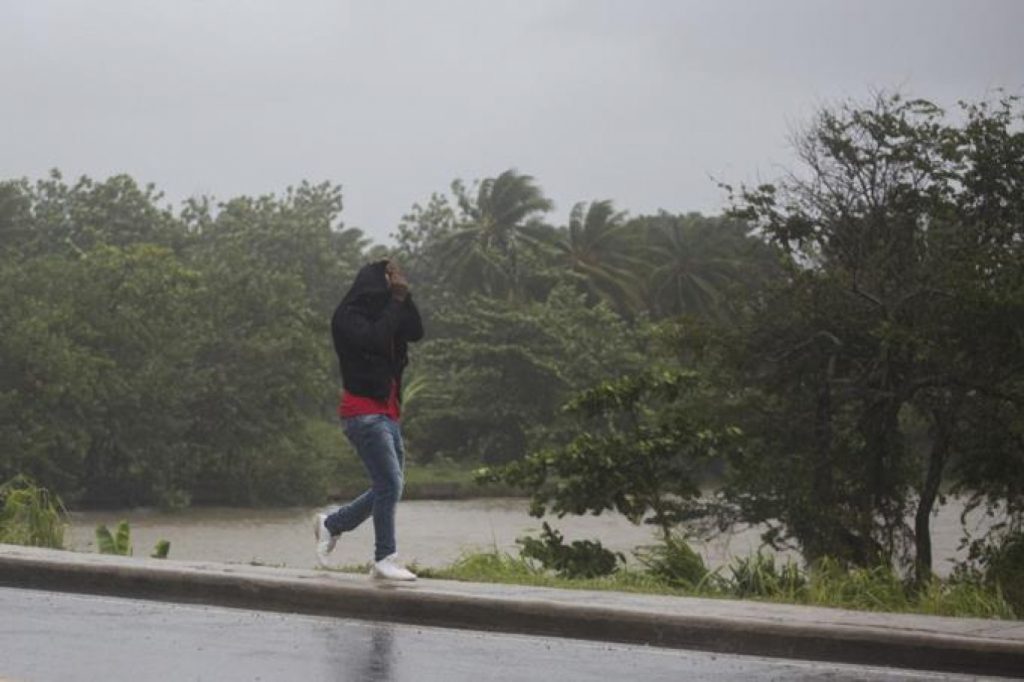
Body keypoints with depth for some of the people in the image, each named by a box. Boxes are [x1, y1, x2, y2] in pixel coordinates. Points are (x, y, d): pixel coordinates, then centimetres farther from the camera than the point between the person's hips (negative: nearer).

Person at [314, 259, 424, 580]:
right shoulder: (347, 318, -7)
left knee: (388, 486, 10)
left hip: (386, 412, 9)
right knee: (390, 483, -14)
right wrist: (396, 301, -14)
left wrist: (404, 297, -2)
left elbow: (416, 332, 7)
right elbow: (375, 339, -22)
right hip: (363, 411, -9)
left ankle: (331, 523, 25)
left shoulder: (382, 314, 17)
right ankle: (385, 559, -9)